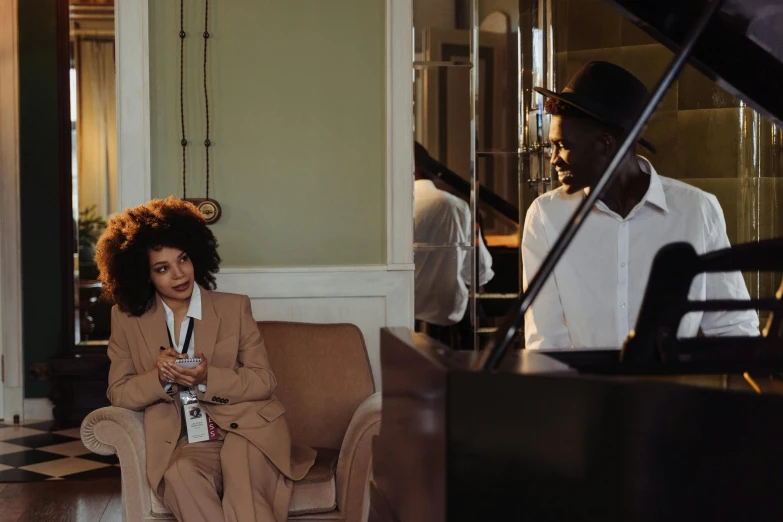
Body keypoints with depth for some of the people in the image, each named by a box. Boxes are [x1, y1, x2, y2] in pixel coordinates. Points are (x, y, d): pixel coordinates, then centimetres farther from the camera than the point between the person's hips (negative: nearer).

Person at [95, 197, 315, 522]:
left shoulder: (234, 307, 3)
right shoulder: (127, 318, 6)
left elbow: (265, 381, 1)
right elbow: (118, 393, 8)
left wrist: (208, 379, -17)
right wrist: (159, 378, -14)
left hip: (248, 430, -1)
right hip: (187, 442, 1)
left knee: (237, 461, -36)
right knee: (181, 475, -34)